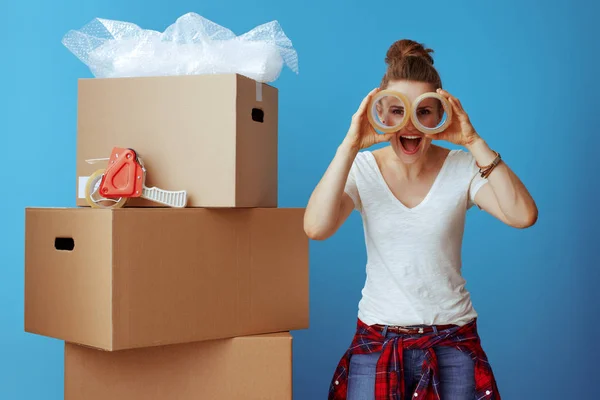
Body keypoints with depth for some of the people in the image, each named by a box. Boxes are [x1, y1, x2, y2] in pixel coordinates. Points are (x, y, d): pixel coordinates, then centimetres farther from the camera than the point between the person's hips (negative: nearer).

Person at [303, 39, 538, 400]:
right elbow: (316, 228, -21)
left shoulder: (463, 167, -6)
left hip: (452, 342, 0)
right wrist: (350, 145, -25)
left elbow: (523, 216, -20)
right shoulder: (363, 169, -6)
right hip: (377, 341, 0)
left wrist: (475, 143, -23)